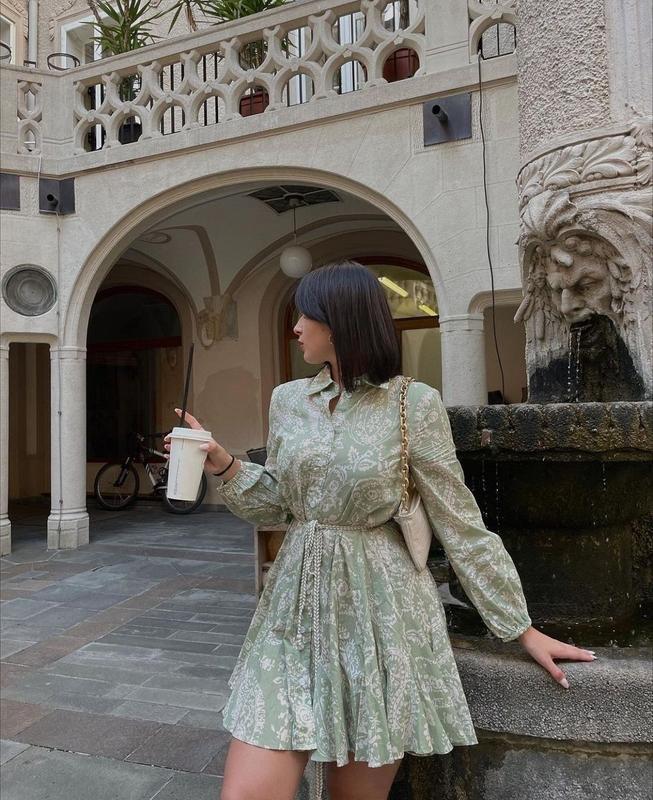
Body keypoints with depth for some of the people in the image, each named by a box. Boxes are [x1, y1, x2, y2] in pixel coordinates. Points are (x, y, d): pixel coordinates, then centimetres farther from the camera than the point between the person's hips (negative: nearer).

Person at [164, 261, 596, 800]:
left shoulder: (413, 404, -9)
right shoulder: (287, 400, 6)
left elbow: (462, 525, -4)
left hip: (378, 612, -4)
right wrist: (223, 463, -1)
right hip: (295, 606, 4)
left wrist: (522, 628, 0)